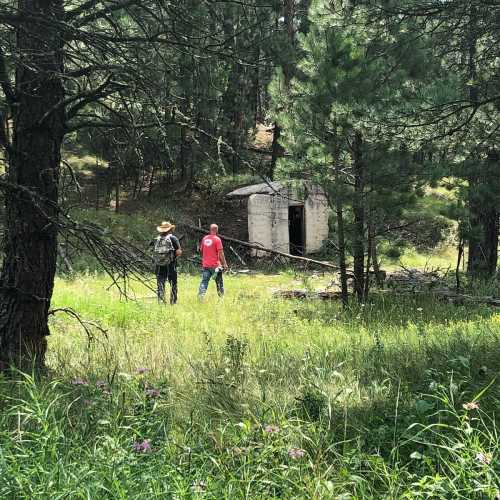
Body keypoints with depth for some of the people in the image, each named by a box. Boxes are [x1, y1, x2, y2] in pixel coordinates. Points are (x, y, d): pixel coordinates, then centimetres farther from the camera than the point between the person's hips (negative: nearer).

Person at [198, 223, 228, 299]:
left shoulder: (204, 238, 7)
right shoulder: (217, 239, -9)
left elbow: (201, 250, 17)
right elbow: (220, 253, -12)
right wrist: (224, 264, -7)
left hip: (205, 265, 4)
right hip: (215, 265, -4)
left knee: (204, 282, 1)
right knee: (219, 282, 11)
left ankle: (201, 295, -15)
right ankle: (221, 297, 18)